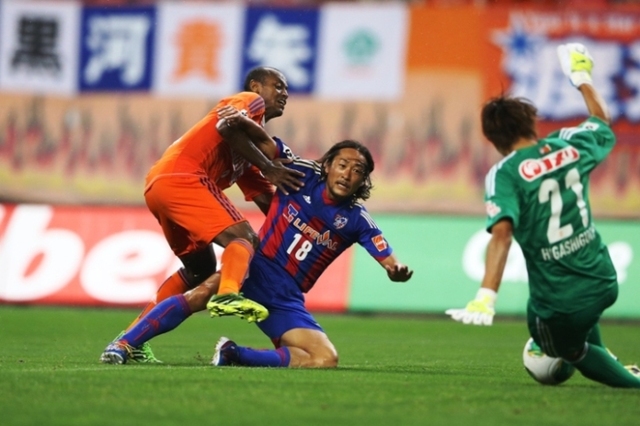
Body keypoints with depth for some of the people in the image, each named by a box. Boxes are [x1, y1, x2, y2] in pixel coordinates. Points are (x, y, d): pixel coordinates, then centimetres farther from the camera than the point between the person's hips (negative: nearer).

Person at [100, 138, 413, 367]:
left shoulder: (355, 220, 0)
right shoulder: (302, 175, 0)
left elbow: (385, 256, -11)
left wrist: (396, 269, -34)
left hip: (285, 300, 2)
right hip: (254, 270, -2)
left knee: (326, 360, -20)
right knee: (201, 294, -33)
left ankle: (233, 355, -10)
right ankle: (124, 345, -26)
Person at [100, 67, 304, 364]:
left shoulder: (247, 151, 34)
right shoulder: (251, 101, 8)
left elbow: (266, 200, 25)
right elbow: (228, 127, -15)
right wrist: (270, 169, -12)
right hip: (181, 178, -10)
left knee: (201, 269, 22)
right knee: (242, 237, -19)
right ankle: (228, 294, -50)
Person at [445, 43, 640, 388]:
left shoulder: (505, 174, -14)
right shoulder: (570, 146, 0)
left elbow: (501, 233, -29)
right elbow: (602, 122, 23)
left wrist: (486, 297, -37)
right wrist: (582, 77, 38)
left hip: (557, 303, -5)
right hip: (602, 281, 5)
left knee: (571, 351, 26)